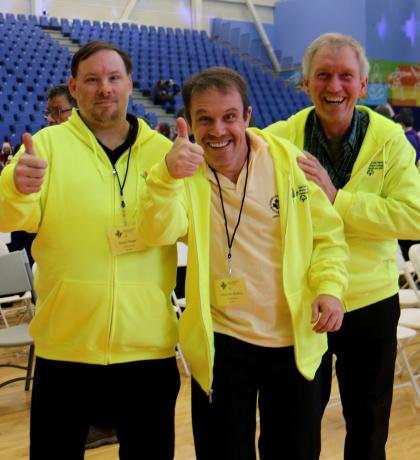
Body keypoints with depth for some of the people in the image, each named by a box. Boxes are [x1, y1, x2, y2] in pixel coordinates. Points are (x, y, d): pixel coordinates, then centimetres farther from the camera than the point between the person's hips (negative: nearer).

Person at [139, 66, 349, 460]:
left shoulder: (288, 159, -5)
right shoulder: (184, 170, -8)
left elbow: (327, 234, 3)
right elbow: (157, 233, -27)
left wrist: (330, 286, -14)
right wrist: (168, 176, -44)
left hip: (296, 339, 1)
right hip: (221, 341, -1)